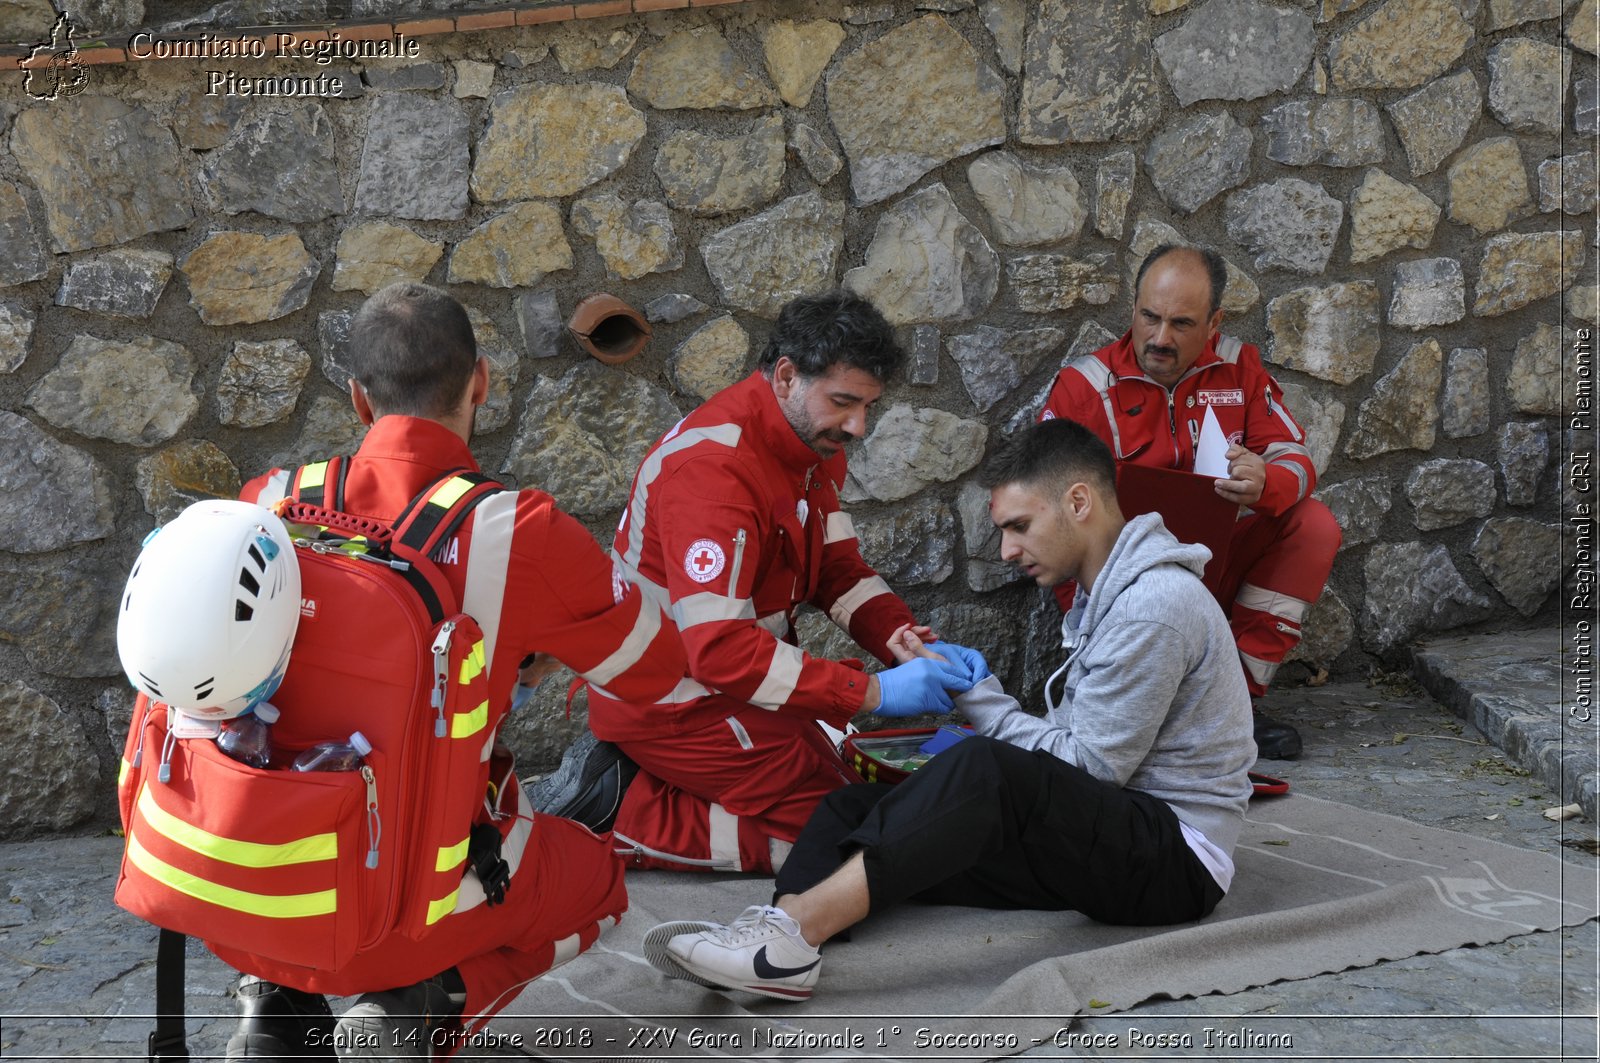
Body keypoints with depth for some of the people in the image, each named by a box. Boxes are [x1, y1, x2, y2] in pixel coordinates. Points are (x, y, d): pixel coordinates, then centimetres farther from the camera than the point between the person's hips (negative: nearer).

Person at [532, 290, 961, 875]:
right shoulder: (713, 465, -28)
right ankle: (623, 815, -6)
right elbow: (721, 649, -34)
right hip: (669, 698, -10)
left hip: (726, 676, 10)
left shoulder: (813, 442, 3)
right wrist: (873, 692, -34)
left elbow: (839, 571, 7)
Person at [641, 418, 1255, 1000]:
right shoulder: (1106, 593, 17)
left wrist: (974, 694, -8)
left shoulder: (1155, 604, -14)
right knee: (859, 803, -7)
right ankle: (776, 937, -33)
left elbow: (1089, 768, -15)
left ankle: (793, 932, -42)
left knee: (988, 770, -35)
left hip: (1175, 857, -9)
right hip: (1102, 839, 9)